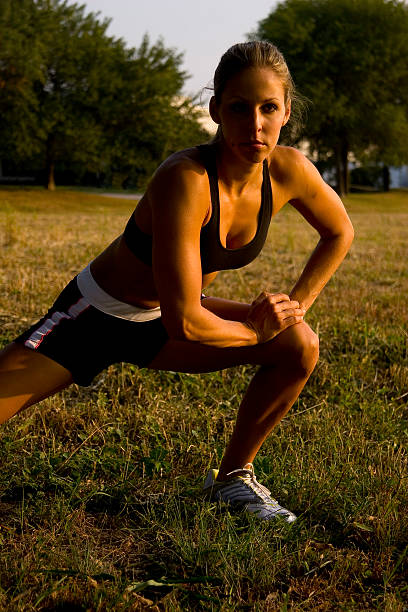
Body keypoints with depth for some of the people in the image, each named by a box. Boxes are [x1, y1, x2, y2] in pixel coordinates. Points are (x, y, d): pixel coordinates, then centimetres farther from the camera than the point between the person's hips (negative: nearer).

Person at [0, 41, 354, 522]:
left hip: (161, 326, 5)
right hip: (94, 317, -5)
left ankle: (232, 477, 10)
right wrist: (256, 330, -17)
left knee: (300, 348, -10)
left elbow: (339, 233, 8)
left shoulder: (290, 171, -14)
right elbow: (183, 321, -34)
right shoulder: (185, 180, -33)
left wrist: (293, 306, -1)